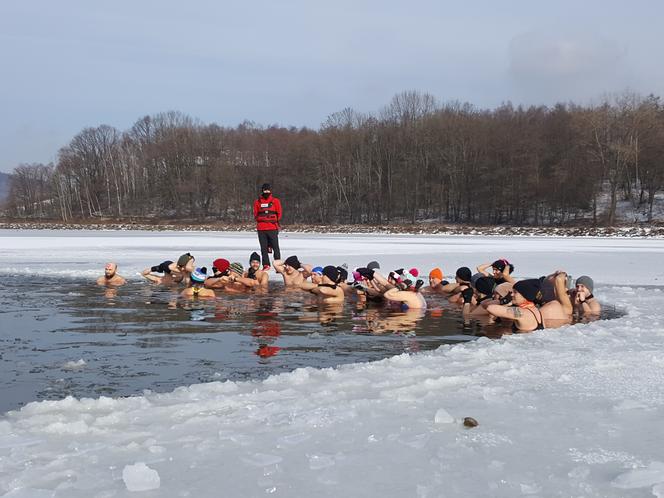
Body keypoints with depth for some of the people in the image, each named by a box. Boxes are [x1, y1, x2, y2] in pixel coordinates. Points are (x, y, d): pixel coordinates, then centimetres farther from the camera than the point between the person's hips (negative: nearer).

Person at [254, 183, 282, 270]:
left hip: (273, 228, -2)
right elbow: (255, 214, 13)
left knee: (275, 247, -4)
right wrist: (260, 221, 2)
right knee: (263, 248, 4)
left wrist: (274, 221, 2)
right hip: (261, 229, 2)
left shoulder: (275, 201, 5)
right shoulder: (257, 202, 10)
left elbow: (279, 214, 8)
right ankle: (266, 265, 10)